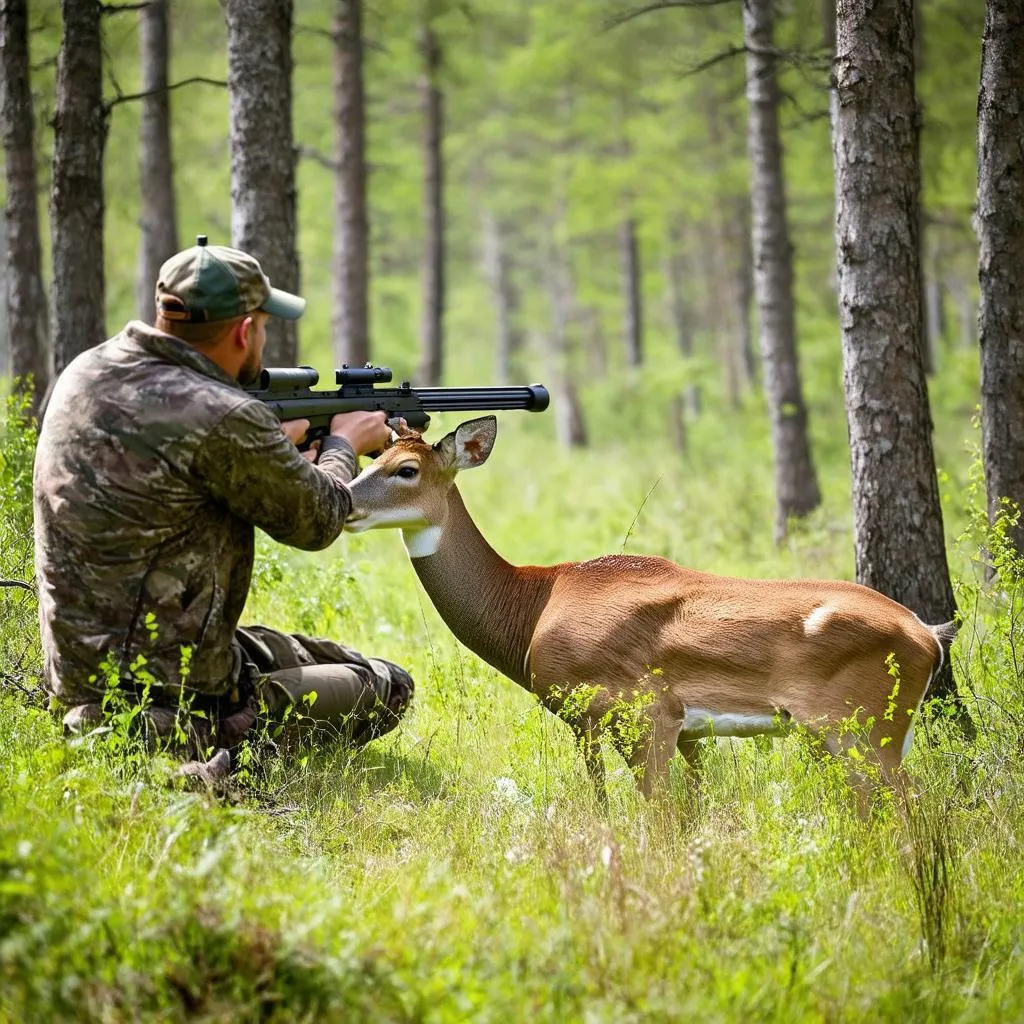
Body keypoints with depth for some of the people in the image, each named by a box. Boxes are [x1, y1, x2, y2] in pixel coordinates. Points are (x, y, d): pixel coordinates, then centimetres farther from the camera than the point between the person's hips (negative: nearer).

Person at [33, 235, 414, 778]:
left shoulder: (85, 372, 2)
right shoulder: (221, 419, -22)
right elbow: (314, 519, -5)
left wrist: (280, 445, 23)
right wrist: (344, 444, 15)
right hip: (178, 691, -9)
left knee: (321, 655, 26)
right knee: (385, 690, 8)